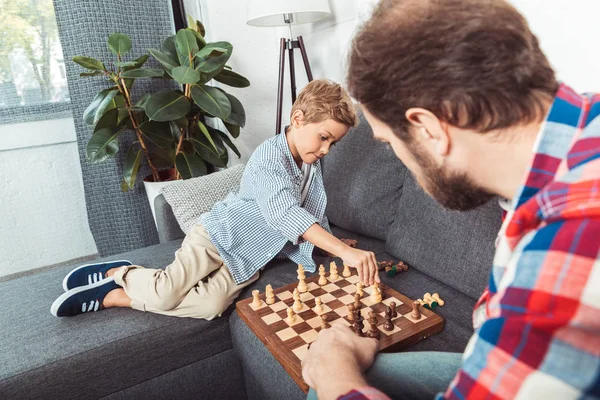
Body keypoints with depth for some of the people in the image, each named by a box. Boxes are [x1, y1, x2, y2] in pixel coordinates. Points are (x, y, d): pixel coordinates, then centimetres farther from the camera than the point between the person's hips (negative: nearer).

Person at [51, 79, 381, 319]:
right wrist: (345, 251, -41)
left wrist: (337, 246, -1)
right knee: (166, 292, -25)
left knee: (211, 305, -19)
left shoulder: (313, 165, 6)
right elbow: (285, 214, -36)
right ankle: (120, 273, 10)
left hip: (246, 259, 6)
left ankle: (110, 296, -3)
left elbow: (315, 219, 14)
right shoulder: (269, 155, -21)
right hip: (219, 234, -6)